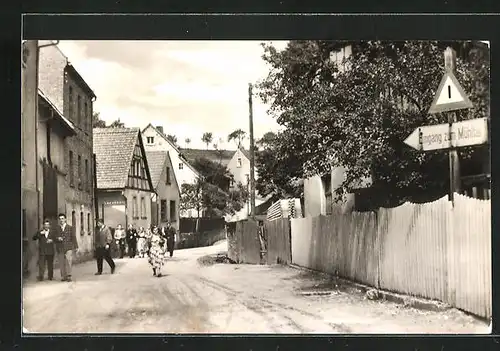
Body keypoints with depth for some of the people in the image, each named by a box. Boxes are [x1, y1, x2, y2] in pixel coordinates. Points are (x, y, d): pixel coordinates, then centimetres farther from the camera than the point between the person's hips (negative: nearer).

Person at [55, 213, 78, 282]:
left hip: (68, 247, -2)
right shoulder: (57, 229, 12)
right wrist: (57, 238, -10)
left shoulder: (70, 228, 9)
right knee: (61, 263, -1)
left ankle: (68, 276, -12)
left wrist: (76, 247, 5)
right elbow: (54, 237, 13)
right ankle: (63, 276, 8)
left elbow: (73, 237, 9)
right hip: (60, 248, 2)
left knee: (69, 261, -17)